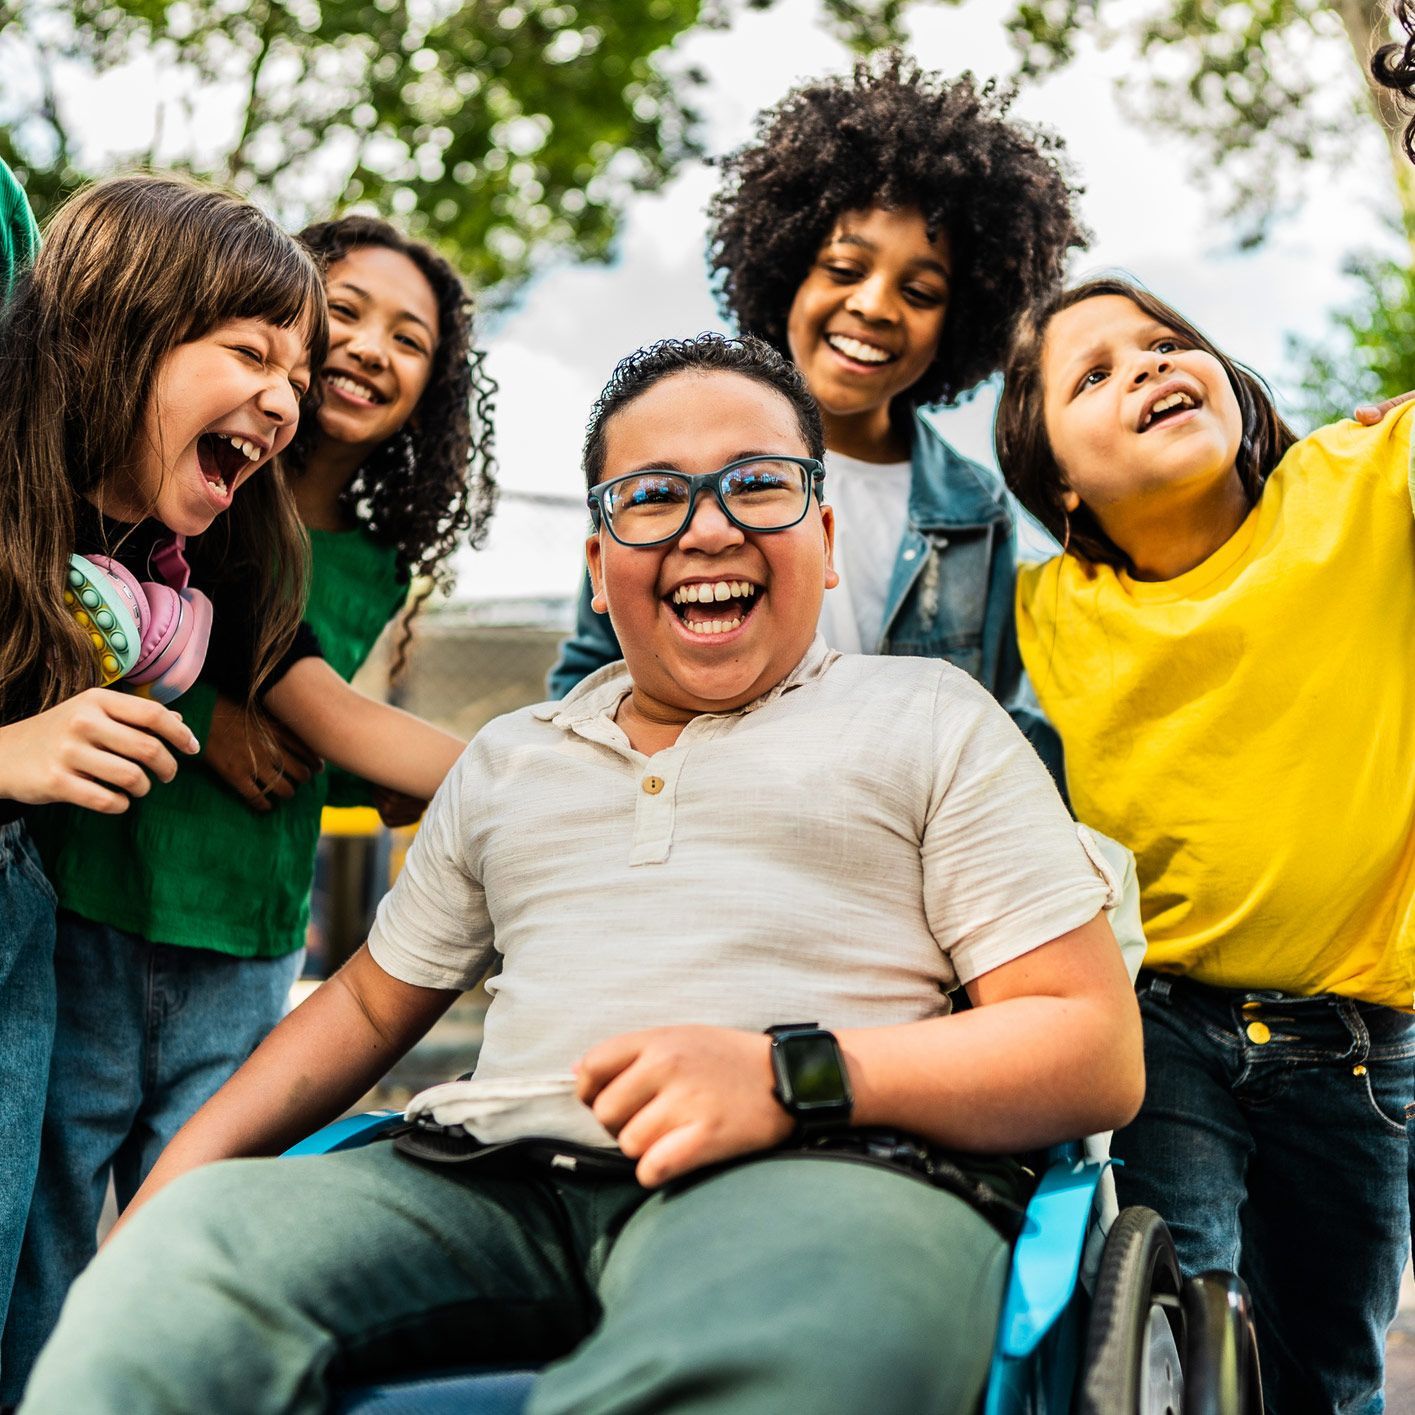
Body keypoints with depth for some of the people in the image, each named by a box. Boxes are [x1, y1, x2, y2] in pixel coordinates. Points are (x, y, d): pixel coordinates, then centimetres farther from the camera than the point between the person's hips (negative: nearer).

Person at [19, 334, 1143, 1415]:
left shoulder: (929, 717, 12)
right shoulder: (509, 758, 27)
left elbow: (1100, 1052, 4)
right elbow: (372, 1004, 31)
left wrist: (794, 1077, -13)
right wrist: (158, 1204, 14)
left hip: (816, 1179, -3)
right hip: (498, 1180, 4)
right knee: (204, 1229, -26)